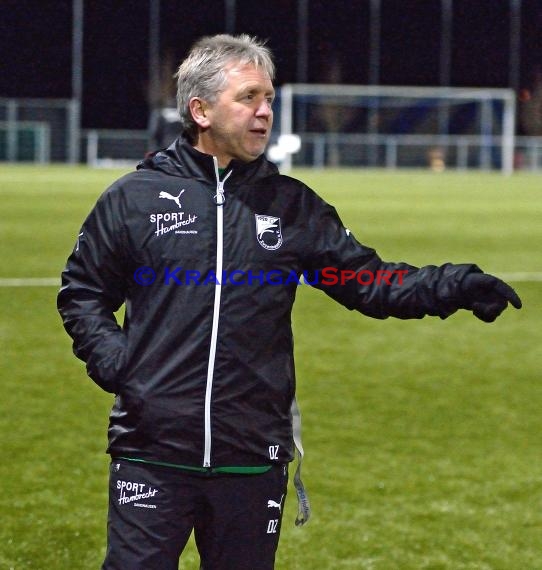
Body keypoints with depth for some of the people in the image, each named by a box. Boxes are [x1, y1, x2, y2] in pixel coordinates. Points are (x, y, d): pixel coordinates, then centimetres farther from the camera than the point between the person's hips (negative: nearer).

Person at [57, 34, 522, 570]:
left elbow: (367, 280, 7)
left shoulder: (292, 205, 9)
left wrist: (453, 286, -8)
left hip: (253, 460, 2)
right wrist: (111, 361, -5)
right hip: (151, 454, -2)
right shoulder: (135, 197, 3)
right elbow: (81, 291, 11)